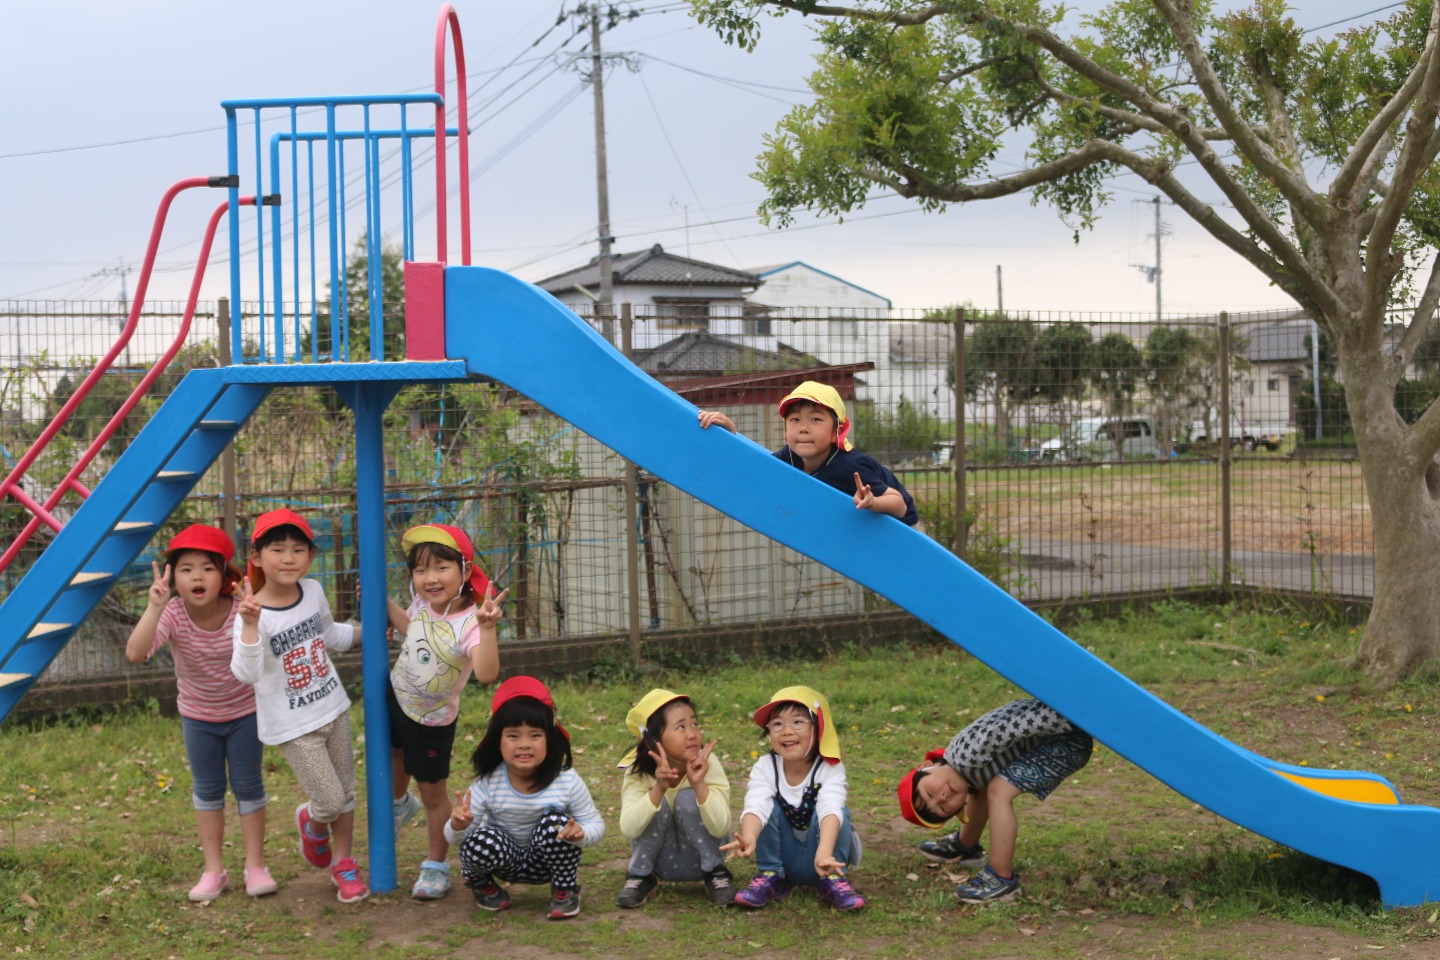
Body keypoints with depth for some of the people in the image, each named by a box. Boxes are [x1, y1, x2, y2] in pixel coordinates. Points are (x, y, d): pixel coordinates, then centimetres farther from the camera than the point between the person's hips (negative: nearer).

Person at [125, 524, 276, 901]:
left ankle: (255, 866, 17)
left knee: (248, 786, 5)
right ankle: (213, 870, 22)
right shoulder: (172, 614, -25)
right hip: (197, 716, 1)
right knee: (207, 789, 11)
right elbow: (135, 654, -40)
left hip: (244, 711, -1)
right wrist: (154, 606, -51)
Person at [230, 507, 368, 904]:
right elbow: (246, 674, -36)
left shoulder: (313, 592, -2)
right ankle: (313, 822, 31)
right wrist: (250, 627, -47)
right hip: (293, 725, -6)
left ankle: (343, 863, 33)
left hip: (334, 709, 6)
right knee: (331, 803, -4)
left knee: (346, 794, 13)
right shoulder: (253, 612, -22)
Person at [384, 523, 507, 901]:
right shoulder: (422, 604, -14)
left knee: (432, 792, 10)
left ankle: (436, 867, 29)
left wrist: (487, 628, -61)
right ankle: (400, 804, 64)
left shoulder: (469, 623, -34)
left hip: (432, 720, -6)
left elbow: (486, 674, -51)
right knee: (395, 764, 31)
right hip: (396, 698, 6)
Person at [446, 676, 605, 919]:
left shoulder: (567, 781, -21)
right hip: (507, 861, 0)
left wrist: (581, 833, -38)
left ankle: (566, 891, -3)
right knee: (480, 842, -32)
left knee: (555, 822, -30)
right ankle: (480, 883, 6)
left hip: (549, 862, 0)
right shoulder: (487, 784, -20)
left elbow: (595, 823, -13)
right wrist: (458, 826, -40)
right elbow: (454, 838, -14)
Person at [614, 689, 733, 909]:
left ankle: (716, 874, -8)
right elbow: (629, 829, -31)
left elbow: (720, 829, -29)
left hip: (701, 857, 0)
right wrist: (658, 789, -44)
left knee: (688, 800, -26)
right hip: (660, 861, 1)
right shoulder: (638, 770, -19)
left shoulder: (707, 764, -22)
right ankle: (641, 877, -6)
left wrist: (699, 784, -43)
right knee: (657, 805, -26)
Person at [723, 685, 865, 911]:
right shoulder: (765, 768, -14)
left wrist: (824, 853, -57)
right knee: (771, 807, -22)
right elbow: (755, 806, -33)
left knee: (830, 810, -28)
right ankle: (771, 877, -10)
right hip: (782, 857, 2)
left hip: (818, 861, -2)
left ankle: (834, 879, -13)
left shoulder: (830, 769, -19)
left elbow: (831, 810, -37)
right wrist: (749, 838, -56)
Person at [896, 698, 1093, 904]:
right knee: (982, 786, 18)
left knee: (999, 791, -17)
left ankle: (1002, 881, -7)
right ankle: (965, 846, 40)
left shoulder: (966, 755, -23)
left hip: (1071, 740, -9)